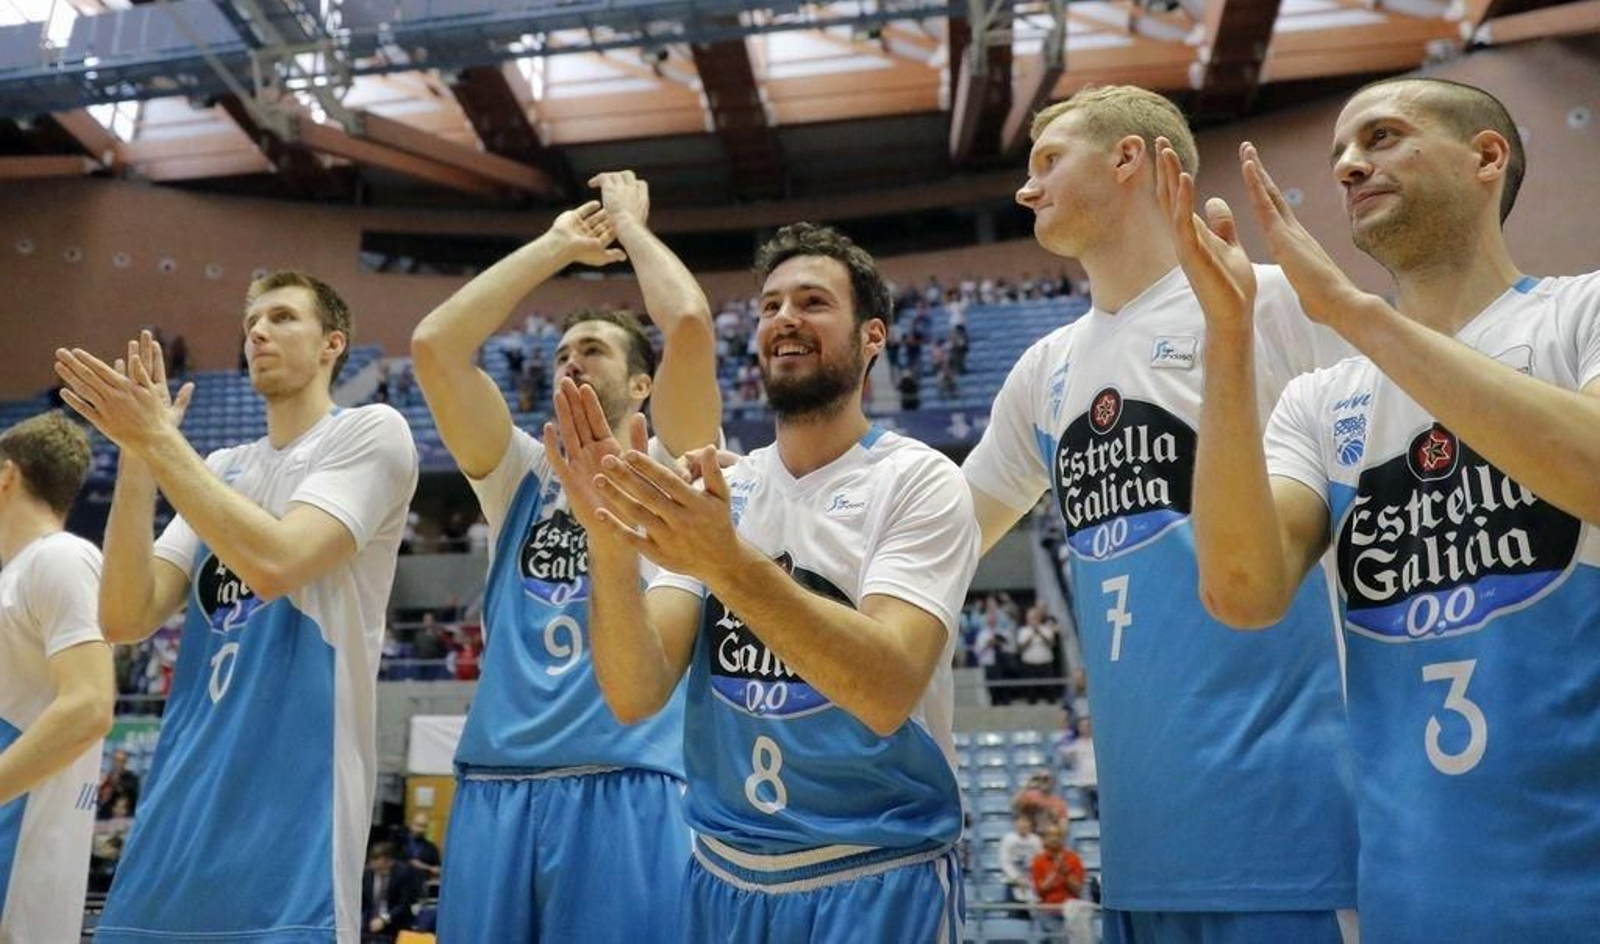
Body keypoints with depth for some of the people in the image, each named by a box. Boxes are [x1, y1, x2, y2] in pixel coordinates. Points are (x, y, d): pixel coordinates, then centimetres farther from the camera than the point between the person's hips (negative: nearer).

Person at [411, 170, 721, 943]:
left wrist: (631, 224, 8)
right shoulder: (521, 474, 16)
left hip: (623, 791, -3)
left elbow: (690, 324, -10)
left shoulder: (668, 472, 6)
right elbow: (433, 345, 5)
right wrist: (557, 246, 11)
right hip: (496, 789, 4)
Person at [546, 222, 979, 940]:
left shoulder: (917, 481, -11)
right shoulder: (712, 497, 2)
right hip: (723, 876, 4)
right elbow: (636, 696, -9)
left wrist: (728, 562, -37)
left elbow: (888, 692, -26)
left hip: (875, 879, -4)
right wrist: (609, 546, -25)